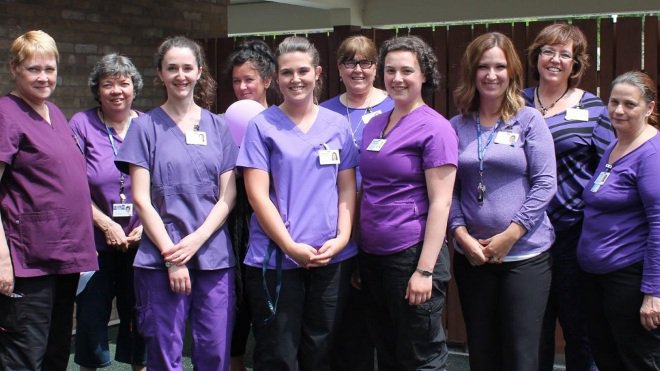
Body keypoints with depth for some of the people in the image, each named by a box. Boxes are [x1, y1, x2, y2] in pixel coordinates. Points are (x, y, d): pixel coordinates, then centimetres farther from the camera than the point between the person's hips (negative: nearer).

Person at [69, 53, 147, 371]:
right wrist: (105, 223, -14)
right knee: (91, 316, 7)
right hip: (95, 242, -1)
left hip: (140, 242, 1)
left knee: (139, 317, 10)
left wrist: (146, 225, -9)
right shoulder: (82, 124, -3)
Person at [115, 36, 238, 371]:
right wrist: (171, 255, -10)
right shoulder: (146, 126, 2)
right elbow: (141, 199, -3)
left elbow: (228, 196, 5)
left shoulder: (218, 127, 10)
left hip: (214, 258, 2)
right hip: (161, 260, -2)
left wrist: (195, 241, -9)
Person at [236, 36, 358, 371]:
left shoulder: (338, 126, 7)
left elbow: (347, 189, 8)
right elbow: (258, 195, -7)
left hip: (333, 259, 3)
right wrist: (291, 246, -13)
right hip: (275, 260, -3)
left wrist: (341, 238, -6)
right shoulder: (262, 126, -2)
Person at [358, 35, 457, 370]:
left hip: (412, 254, -7)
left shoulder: (434, 128, -10)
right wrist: (357, 252, 14)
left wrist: (425, 269, -19)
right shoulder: (374, 125, 10)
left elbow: (440, 202, -15)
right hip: (372, 255, 7)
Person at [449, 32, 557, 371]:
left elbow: (545, 183, -7)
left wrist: (510, 235, -13)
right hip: (472, 255, 3)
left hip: (526, 254, -2)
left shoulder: (529, 120, -2)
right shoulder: (457, 126, 6)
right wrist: (462, 235, -8)